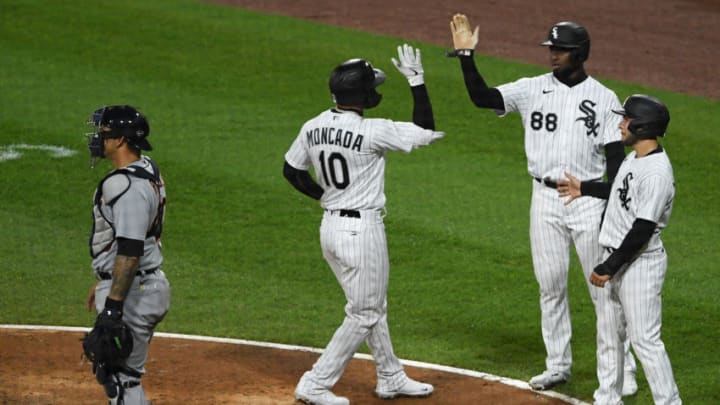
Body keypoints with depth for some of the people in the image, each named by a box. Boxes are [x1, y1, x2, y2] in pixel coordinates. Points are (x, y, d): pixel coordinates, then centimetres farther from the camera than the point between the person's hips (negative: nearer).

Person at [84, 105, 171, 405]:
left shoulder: (129, 185, -22)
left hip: (132, 291, -11)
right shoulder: (145, 171, 12)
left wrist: (113, 305, -29)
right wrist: (103, 283, 27)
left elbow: (130, 251, -27)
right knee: (108, 370, 20)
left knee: (122, 378, -6)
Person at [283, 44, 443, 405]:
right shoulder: (373, 132, -20)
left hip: (330, 226, 8)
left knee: (373, 307, 21)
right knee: (363, 315, 3)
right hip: (362, 230, -8)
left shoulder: (313, 128, 0)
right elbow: (426, 130, -9)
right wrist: (416, 81, -5)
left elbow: (291, 170, 12)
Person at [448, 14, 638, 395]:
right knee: (550, 285, 10)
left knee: (604, 288, -2)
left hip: (589, 201, -3)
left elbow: (615, 157, -4)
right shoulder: (532, 89, 3)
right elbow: (482, 97, -8)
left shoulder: (604, 98, -2)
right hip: (545, 200, 3)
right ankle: (557, 365, 22)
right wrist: (466, 55, -19)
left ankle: (617, 372, 3)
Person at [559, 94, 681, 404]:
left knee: (644, 339, -8)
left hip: (640, 262, -10)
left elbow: (642, 230, -25)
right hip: (615, 257, 10)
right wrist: (585, 189, 34)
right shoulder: (634, 158, 7)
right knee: (611, 332, 19)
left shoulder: (656, 172, -24)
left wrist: (608, 269, -21)